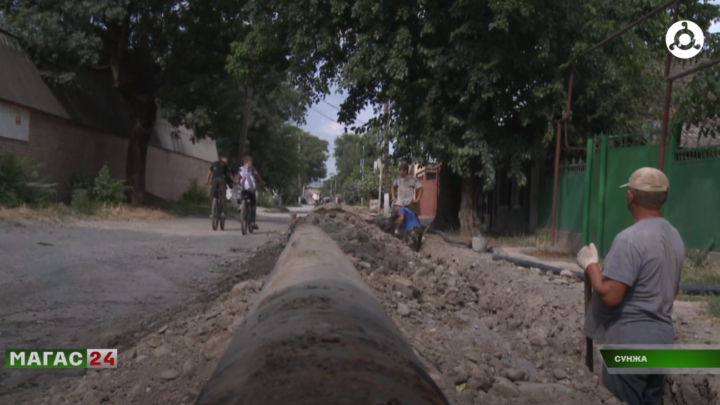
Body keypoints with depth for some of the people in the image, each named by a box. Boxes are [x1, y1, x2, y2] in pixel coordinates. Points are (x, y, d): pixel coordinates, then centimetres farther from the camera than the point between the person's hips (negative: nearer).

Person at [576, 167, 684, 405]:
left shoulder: (629, 239, -20)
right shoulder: (675, 237, 8)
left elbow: (610, 295, -23)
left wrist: (590, 264, -9)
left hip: (629, 343, -8)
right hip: (660, 339, 8)